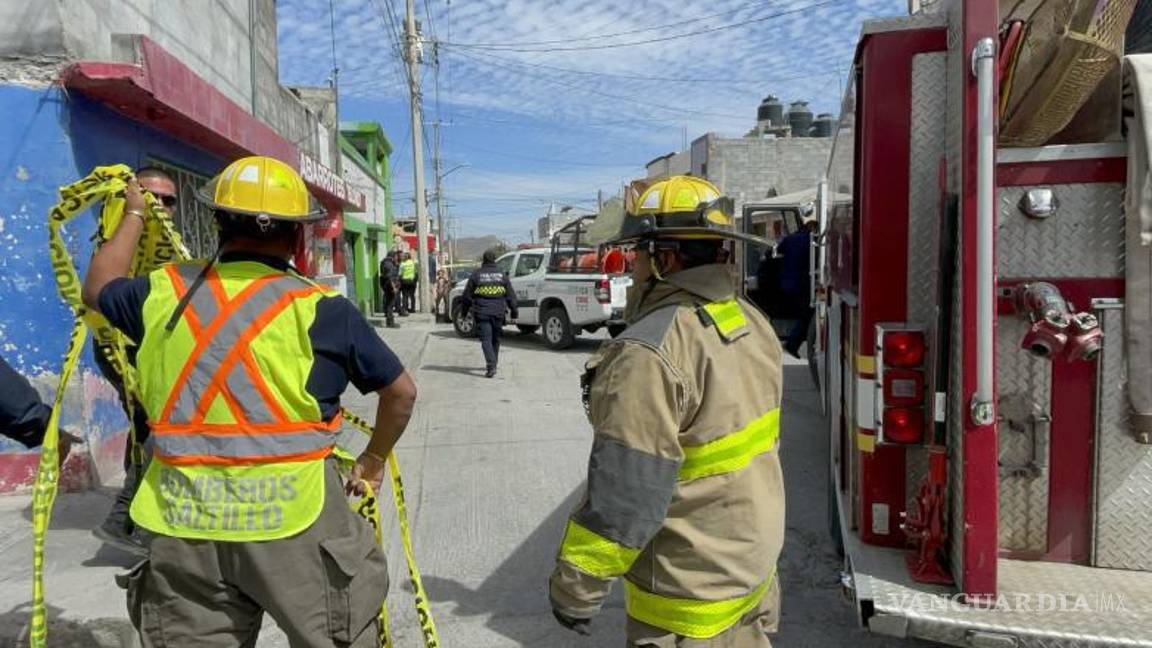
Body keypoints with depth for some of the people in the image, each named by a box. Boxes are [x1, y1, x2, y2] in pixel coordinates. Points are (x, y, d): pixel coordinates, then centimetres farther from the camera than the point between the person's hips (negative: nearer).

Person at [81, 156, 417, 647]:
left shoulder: (162, 293, 1)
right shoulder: (320, 309, -9)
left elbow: (98, 288, 26)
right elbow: (401, 391, 0)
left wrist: (133, 215, 39)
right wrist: (374, 458, 18)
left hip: (185, 524, 4)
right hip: (294, 521, -3)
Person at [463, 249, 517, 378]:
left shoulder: (476, 274, -1)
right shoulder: (501, 274, 5)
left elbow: (467, 295, 3)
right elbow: (510, 295, 6)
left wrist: (465, 311, 14)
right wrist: (514, 311, 13)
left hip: (482, 313, -3)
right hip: (498, 312, 3)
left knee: (486, 339, -5)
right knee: (495, 339, 17)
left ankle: (491, 365, -20)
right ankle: (492, 364, 28)